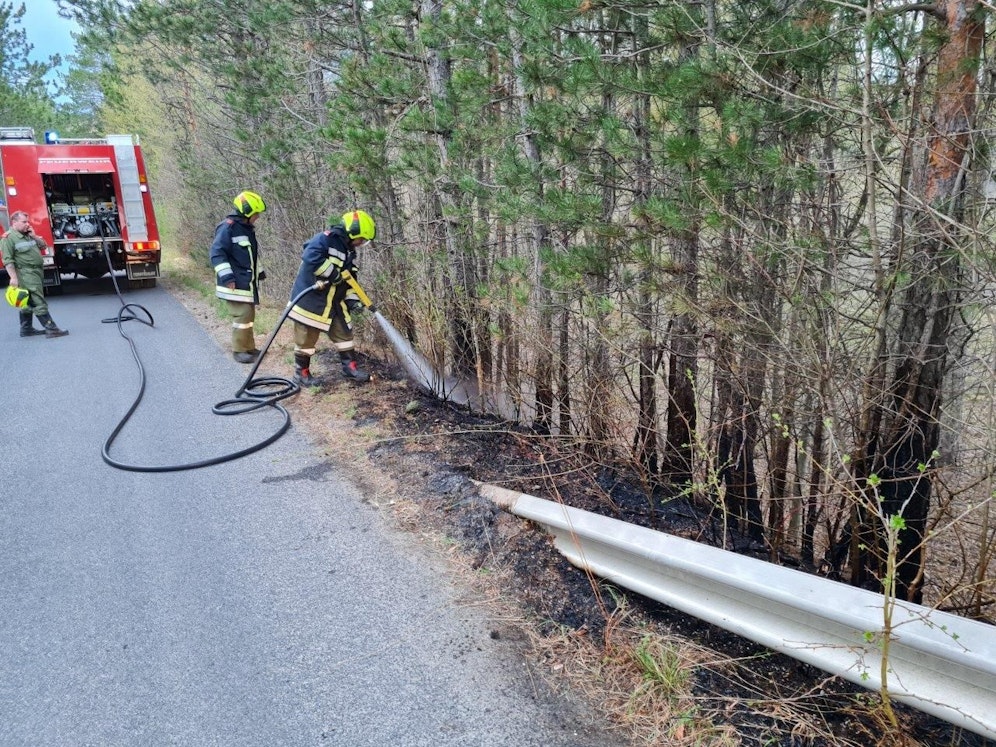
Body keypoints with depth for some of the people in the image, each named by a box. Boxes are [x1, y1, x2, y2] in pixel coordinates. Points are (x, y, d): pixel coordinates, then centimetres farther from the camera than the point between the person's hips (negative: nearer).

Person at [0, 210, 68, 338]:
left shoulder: (28, 234, 16)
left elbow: (43, 245, 20)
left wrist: (34, 236, 3)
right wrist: (13, 277, -21)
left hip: (37, 272, 9)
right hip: (26, 274, -9)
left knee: (28, 303, 15)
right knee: (38, 303, -12)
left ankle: (26, 329, 23)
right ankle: (51, 329, -15)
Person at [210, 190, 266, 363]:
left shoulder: (248, 229, 14)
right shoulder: (228, 227, -14)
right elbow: (217, 253, -19)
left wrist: (259, 271, 30)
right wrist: (226, 276, -25)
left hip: (247, 282, 9)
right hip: (235, 283, -9)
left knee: (249, 316, 13)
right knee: (242, 316, -10)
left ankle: (249, 347, 23)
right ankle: (238, 350, 1)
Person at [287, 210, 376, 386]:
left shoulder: (349, 252, 11)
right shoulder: (325, 239, -18)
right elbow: (310, 257, -34)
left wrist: (352, 299, 1)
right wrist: (332, 273, -28)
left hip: (334, 302, 9)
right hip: (310, 299, -9)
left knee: (344, 333, 12)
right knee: (306, 338, 4)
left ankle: (350, 367, 24)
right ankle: (301, 372, 18)